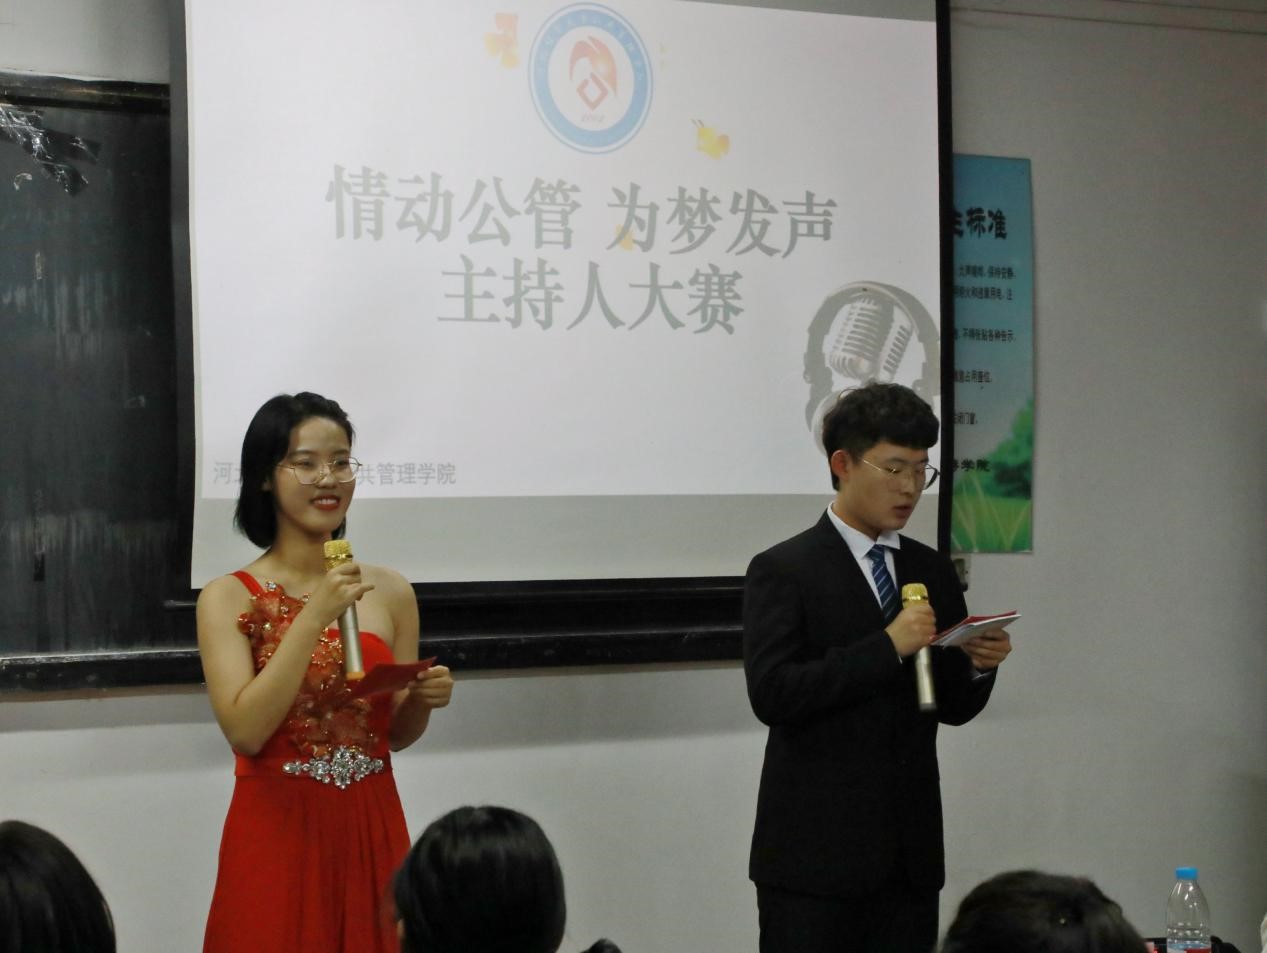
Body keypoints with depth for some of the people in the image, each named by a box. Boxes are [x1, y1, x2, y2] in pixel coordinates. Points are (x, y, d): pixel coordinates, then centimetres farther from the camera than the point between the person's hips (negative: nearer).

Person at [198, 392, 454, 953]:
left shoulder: (390, 593, 4)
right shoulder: (229, 598, -6)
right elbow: (245, 731, -18)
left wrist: (423, 700, -8)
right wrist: (314, 618, -21)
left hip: (372, 830, 3)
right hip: (277, 832, -3)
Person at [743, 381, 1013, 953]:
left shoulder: (933, 572, 13)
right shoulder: (783, 571, -4)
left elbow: (952, 708, 15)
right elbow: (772, 694, -17)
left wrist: (979, 666, -7)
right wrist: (887, 647, -20)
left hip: (911, 858, 5)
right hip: (815, 857, -5)